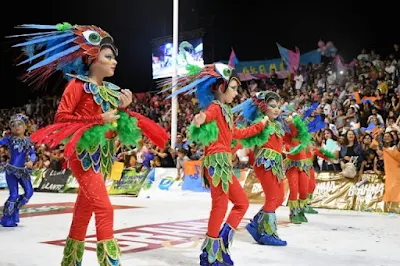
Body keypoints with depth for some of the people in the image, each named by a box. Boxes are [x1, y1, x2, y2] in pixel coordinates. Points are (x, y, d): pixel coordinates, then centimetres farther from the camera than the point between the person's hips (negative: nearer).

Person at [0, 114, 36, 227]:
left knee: (29, 192, 0)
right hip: (11, 170, -4)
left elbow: (33, 154, 1)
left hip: (23, 171, 4)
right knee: (14, 195, -9)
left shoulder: (27, 140, 5)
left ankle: (15, 210, 22)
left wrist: (31, 161, -19)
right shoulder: (10, 139, -3)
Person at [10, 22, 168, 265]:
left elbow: (118, 125, 15)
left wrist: (123, 108, -3)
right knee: (104, 208, -15)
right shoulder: (78, 84, -6)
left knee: (85, 210, 12)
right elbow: (61, 117, -12)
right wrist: (99, 120, -17)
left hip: (104, 156, 8)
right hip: (84, 154, -7)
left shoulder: (111, 90, 14)